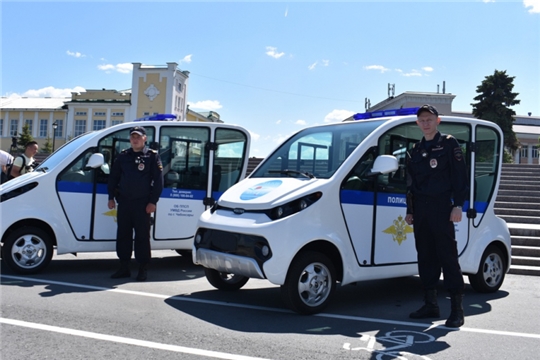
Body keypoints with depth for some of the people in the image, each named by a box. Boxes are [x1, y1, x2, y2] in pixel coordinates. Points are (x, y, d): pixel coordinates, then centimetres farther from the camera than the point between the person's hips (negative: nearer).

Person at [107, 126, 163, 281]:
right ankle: (124, 268, 18)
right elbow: (113, 177, 16)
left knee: (142, 237, 0)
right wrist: (111, 197, 8)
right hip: (124, 202, 4)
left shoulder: (152, 156, 0)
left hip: (142, 203, -4)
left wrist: (153, 202, -10)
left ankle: (142, 270, 8)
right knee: (123, 235, 8)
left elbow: (158, 181, -4)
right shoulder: (123, 156, 12)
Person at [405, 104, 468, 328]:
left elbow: (460, 176, -5)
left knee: (448, 257, -7)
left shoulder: (449, 144, 2)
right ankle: (431, 304, 16)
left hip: (441, 207, -6)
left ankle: (457, 309, -2)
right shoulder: (415, 150, 18)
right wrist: (410, 211, 15)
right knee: (425, 257, 8)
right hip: (420, 209, 6)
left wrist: (458, 205, -13)